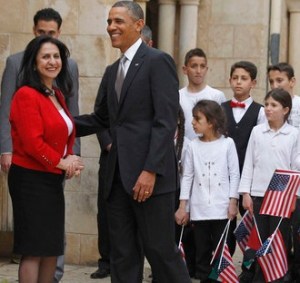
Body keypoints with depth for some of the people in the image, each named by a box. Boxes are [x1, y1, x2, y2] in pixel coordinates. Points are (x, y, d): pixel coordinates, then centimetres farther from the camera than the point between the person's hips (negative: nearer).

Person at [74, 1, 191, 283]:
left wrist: (151, 170, -20)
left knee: (160, 249, -3)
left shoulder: (158, 61, -6)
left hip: (149, 174, -8)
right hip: (118, 175, 8)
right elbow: (101, 119, 24)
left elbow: (166, 121, -13)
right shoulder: (112, 71, 18)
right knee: (122, 254, 9)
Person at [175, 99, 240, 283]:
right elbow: (187, 177, 6)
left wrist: (233, 202, -6)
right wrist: (183, 206, 3)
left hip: (221, 208, -2)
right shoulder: (193, 146, 4)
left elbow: (234, 174, 0)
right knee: (202, 251, 7)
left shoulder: (227, 144, -1)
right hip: (199, 209, 2)